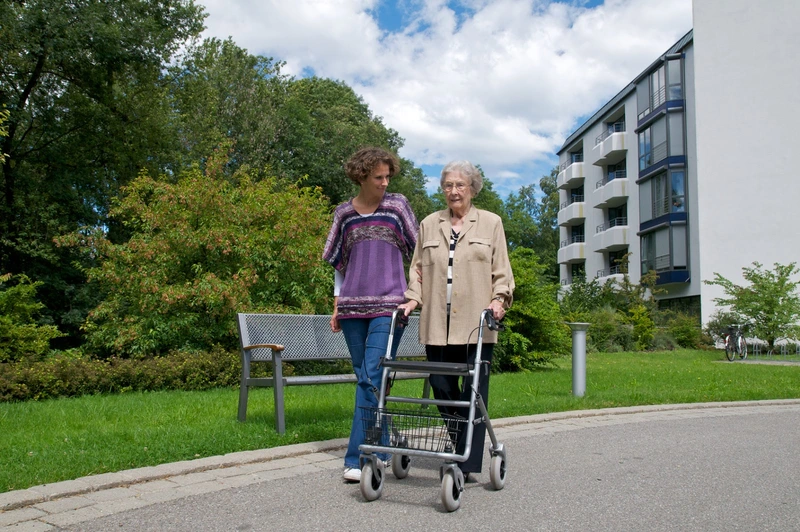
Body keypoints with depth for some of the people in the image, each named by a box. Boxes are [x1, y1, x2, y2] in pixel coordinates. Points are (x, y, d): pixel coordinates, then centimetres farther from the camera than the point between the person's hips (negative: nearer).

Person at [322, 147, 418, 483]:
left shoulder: (397, 205, 4)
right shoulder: (344, 213, 10)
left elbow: (418, 251, 9)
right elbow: (339, 264, 15)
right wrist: (336, 307, 12)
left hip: (388, 306, -3)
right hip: (353, 306, 3)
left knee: (371, 377, -11)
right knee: (364, 377, 7)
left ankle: (358, 458, -7)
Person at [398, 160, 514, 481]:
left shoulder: (491, 223, 12)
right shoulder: (429, 225, 18)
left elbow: (502, 271, 8)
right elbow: (417, 268, 18)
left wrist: (499, 299, -8)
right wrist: (413, 298, 2)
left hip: (476, 323, -2)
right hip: (437, 323, 3)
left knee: (473, 391, -5)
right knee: (441, 389, 2)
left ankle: (468, 464, 0)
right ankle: (456, 452, 21)